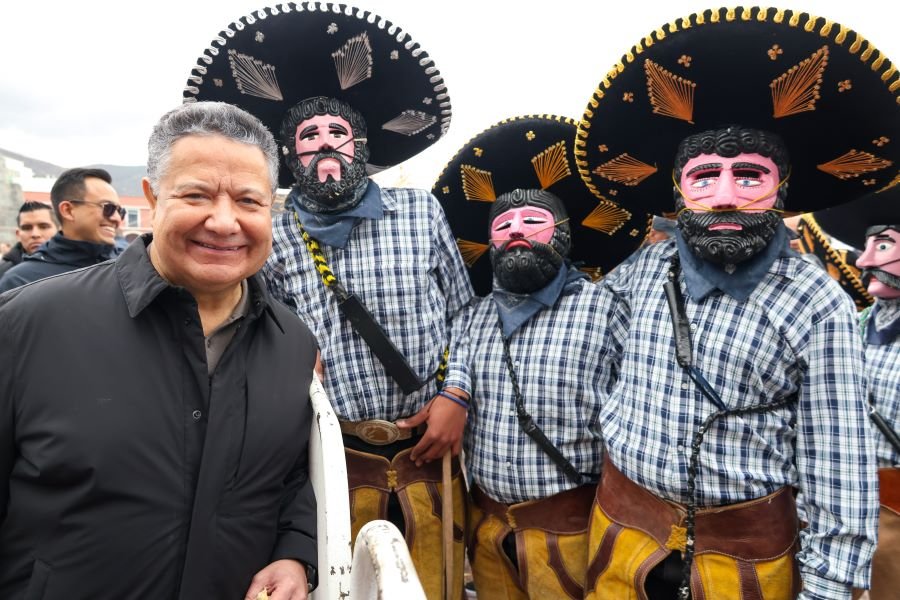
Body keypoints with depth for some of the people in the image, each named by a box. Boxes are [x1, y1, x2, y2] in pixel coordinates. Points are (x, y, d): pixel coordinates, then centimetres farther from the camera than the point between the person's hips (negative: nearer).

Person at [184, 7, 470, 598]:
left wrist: (456, 395, -5)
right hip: (337, 459, 0)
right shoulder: (273, 240, 1)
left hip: (428, 446, 1)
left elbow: (461, 310, 6)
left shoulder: (421, 211, 2)